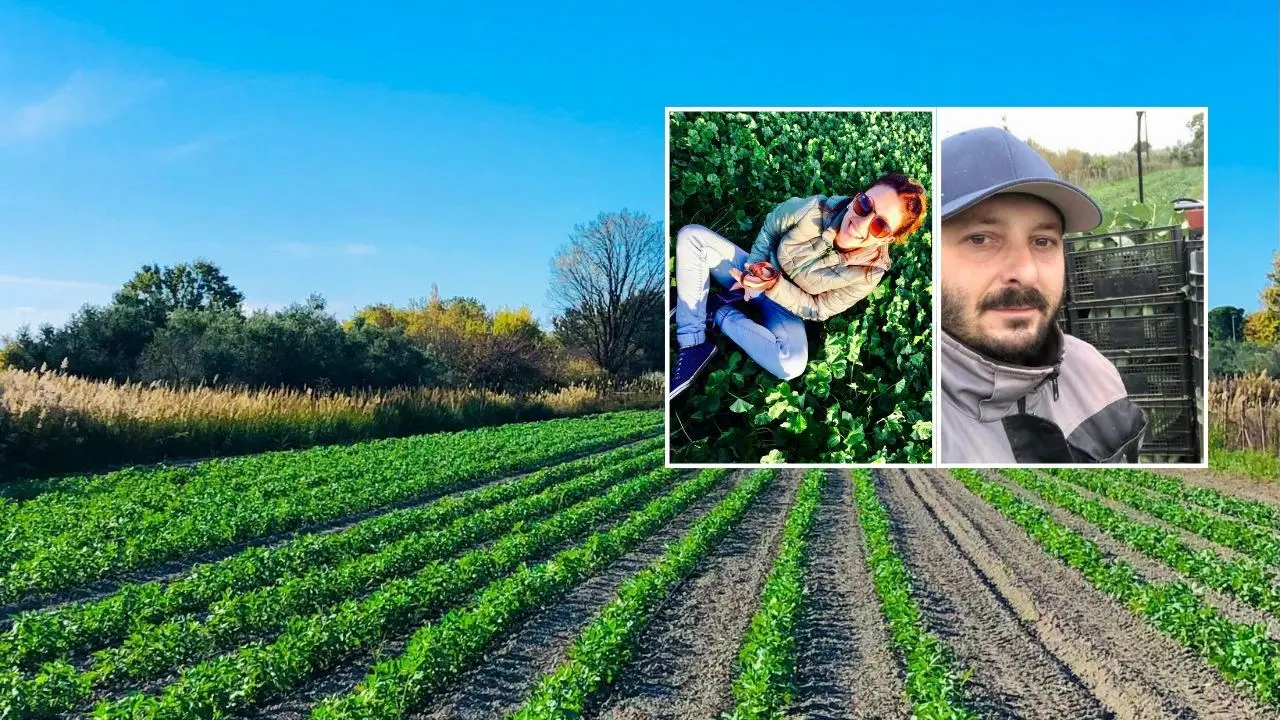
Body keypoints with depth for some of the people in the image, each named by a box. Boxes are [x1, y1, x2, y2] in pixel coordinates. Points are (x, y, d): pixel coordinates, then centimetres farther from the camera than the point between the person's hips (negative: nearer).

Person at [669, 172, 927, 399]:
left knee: (791, 365, -33)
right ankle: (693, 345, -21)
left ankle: (717, 313, -13)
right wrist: (757, 266, -17)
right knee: (691, 236, -21)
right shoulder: (816, 210, -27)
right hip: (758, 271, 2)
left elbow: (817, 310, -15)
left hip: (787, 306, -2)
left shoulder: (869, 273, -25)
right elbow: (770, 228, -5)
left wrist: (775, 285, -30)